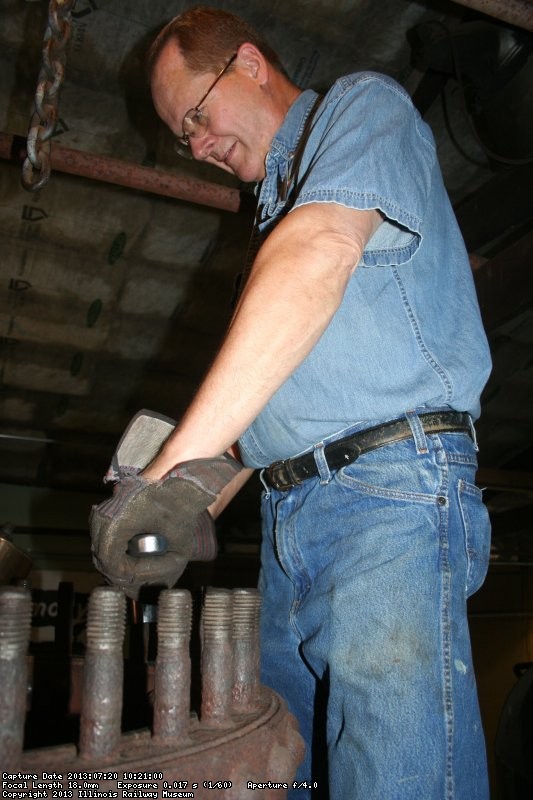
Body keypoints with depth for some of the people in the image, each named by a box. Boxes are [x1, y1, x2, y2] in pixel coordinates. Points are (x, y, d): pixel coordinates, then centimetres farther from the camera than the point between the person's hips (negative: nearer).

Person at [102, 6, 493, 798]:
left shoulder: (364, 103, 4)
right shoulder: (277, 199, 27)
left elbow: (320, 256, -19)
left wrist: (176, 465, -24)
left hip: (392, 488, -8)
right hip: (288, 511, 8)